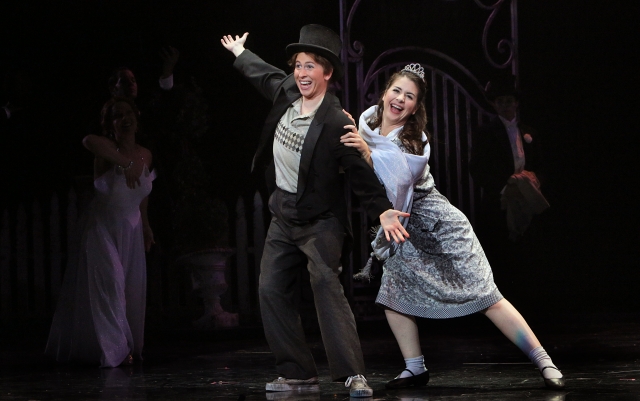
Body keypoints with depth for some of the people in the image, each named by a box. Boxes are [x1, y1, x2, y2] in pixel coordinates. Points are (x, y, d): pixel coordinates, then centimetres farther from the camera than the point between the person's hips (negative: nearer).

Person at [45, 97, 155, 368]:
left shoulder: (145, 156, 2)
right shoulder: (108, 148, -18)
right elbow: (88, 141, -44)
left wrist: (145, 225, 24)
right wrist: (124, 162, -43)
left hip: (130, 228, 6)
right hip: (103, 226, -6)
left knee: (133, 289, 10)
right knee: (108, 283, -8)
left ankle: (129, 346, 24)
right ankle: (112, 349, -1)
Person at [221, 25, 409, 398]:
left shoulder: (336, 123, -22)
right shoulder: (286, 90, -2)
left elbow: (361, 172, -21)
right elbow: (264, 73, 21)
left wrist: (383, 211, -32)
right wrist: (240, 53, 39)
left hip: (320, 219, -8)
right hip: (284, 216, 8)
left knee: (326, 285, -22)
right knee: (272, 290, 4)